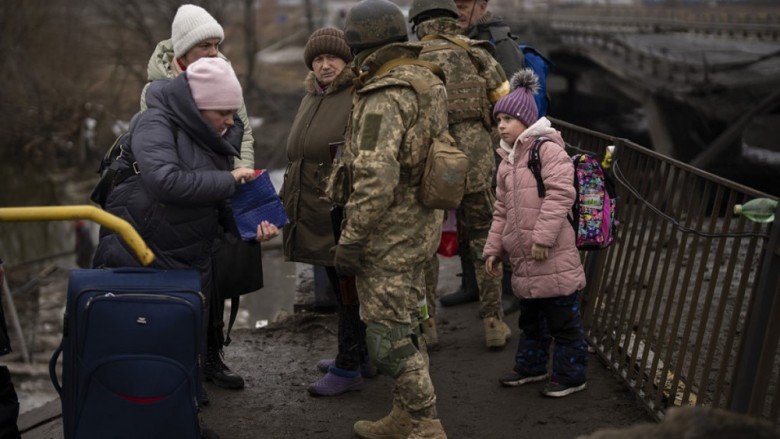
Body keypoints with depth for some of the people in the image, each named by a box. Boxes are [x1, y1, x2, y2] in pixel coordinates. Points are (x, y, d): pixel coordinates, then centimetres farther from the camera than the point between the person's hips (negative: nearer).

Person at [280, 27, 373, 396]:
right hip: (316, 213, 9)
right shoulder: (311, 99, 17)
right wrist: (290, 200, 26)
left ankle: (348, 368, 7)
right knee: (339, 284, 17)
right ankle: (360, 354, 30)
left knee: (348, 288, -1)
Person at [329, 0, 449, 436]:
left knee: (389, 335, -1)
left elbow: (375, 178, -28)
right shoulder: (425, 83, 9)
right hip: (420, 222, 10)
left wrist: (351, 240, -22)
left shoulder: (384, 98, -21)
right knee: (406, 323, 19)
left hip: (389, 232, -10)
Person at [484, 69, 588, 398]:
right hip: (523, 259, 9)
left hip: (553, 258, -9)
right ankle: (531, 365, 36)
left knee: (563, 319, 2)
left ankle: (571, 375, 12)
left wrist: (543, 236, -23)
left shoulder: (547, 149, -12)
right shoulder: (507, 160, 16)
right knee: (531, 318, 22)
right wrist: (493, 248, 18)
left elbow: (561, 194, -21)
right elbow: (502, 210, 22)